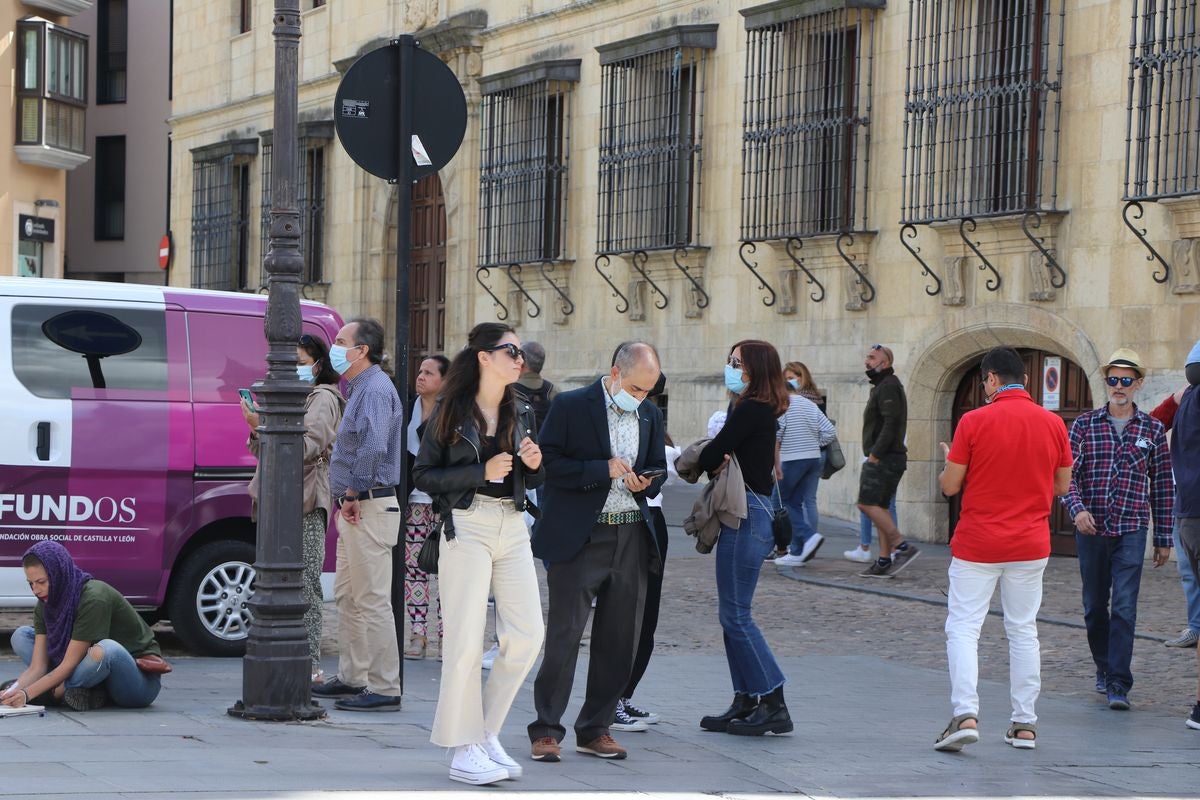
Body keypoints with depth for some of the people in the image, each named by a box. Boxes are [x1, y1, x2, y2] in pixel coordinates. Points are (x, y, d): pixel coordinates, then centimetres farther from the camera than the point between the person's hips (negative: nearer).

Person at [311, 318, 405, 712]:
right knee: (347, 597, 16)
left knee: (372, 601, -9)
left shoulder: (376, 389, -15)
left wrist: (353, 494, -19)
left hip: (370, 508, -11)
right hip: (355, 509, 11)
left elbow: (373, 448, -28)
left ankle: (384, 689, -7)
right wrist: (346, 499, 15)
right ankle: (351, 677, 24)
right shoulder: (361, 388, 19)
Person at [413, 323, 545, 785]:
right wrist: (481, 472, -15)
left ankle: (487, 734, 15)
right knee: (466, 639, -6)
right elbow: (423, 474, -6)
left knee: (527, 635, -1)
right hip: (467, 527, -6)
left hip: (513, 528, 6)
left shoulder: (521, 413, 13)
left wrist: (535, 465, -1)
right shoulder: (452, 412, -3)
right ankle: (463, 751, 1)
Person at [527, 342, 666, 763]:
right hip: (579, 537, -5)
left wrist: (646, 482, -2)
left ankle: (596, 728, 17)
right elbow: (549, 464, -10)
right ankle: (546, 730, 2)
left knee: (620, 640, 6)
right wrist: (603, 469, -18)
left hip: (631, 537, 5)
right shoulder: (570, 407, -4)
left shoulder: (650, 414, 13)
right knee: (564, 634, -6)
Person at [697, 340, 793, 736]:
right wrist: (719, 460, -13)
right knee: (733, 613, 12)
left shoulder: (751, 410, -15)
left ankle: (774, 705, -5)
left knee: (735, 614, -6)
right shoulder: (760, 411, 15)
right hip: (752, 513, 10)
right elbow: (722, 456, 10)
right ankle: (746, 701, 15)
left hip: (747, 516, -10)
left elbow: (710, 456, -16)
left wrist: (711, 460, 6)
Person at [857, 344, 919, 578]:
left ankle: (902, 547, -16)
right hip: (885, 459, 11)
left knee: (867, 503, -14)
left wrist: (874, 454, -22)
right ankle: (884, 561, 9)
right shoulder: (882, 386, 21)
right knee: (879, 507, 9)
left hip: (884, 458, -11)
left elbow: (890, 424, -22)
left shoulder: (888, 387, -12)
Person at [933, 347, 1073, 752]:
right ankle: (1025, 723, 12)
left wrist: (948, 463, 16)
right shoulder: (1053, 424, 0)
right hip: (1031, 545, 3)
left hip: (977, 545, -3)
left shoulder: (974, 422, -10)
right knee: (1023, 631, 12)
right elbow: (1062, 485, 9)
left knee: (963, 628, 0)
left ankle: (966, 715, -15)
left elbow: (949, 486, -6)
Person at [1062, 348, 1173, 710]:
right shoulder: (1085, 424, 5)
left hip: (1131, 532, -2)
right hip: (1091, 530, 2)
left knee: (1124, 607, -11)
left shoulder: (1153, 429, 5)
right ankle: (1104, 668, 30)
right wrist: (1077, 508, -20)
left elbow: (1162, 486, 8)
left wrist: (1164, 538, 8)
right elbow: (1067, 473, -1)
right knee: (1095, 606, 11)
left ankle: (1118, 684, -12)